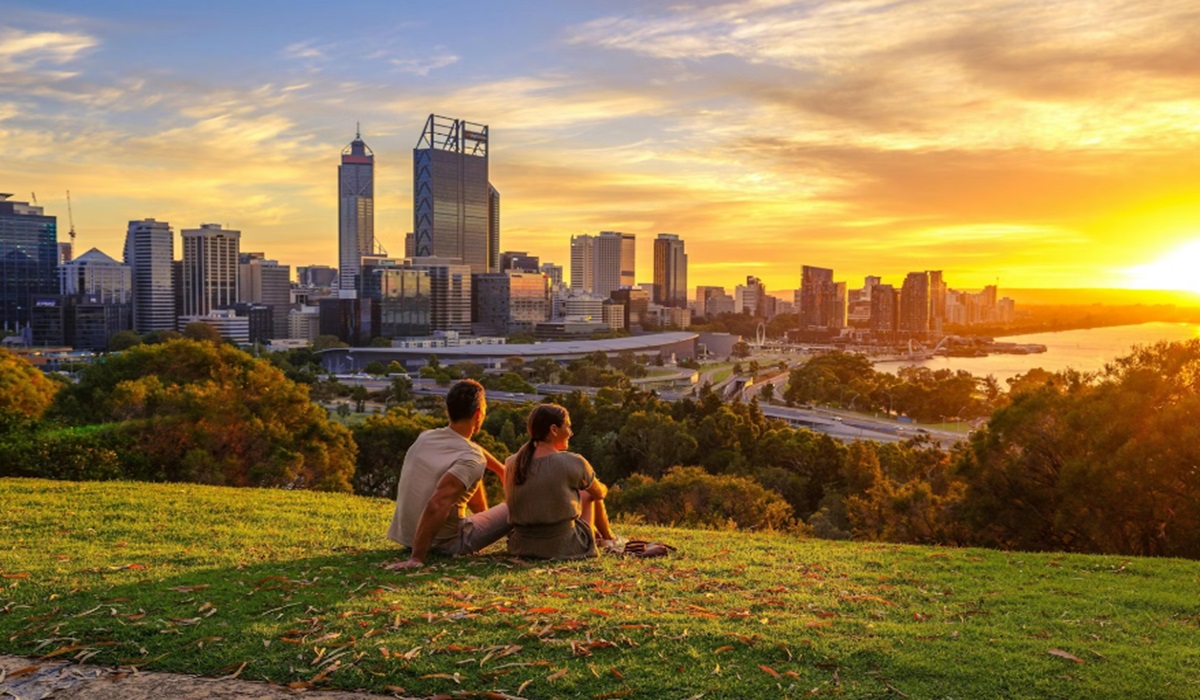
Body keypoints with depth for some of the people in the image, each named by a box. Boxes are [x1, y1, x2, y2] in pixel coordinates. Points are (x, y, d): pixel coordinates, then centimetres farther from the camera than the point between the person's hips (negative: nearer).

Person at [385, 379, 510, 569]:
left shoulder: (425, 437, -2)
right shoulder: (472, 461, -26)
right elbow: (437, 505, -37)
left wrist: (502, 470, 26)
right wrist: (417, 558, -33)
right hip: (446, 543, -7)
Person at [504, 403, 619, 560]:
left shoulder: (512, 463, -2)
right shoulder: (572, 463, -15)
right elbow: (600, 493, 5)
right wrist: (602, 488, 32)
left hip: (521, 547, 5)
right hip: (564, 548, -4)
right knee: (589, 494, 23)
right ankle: (608, 539, 46)